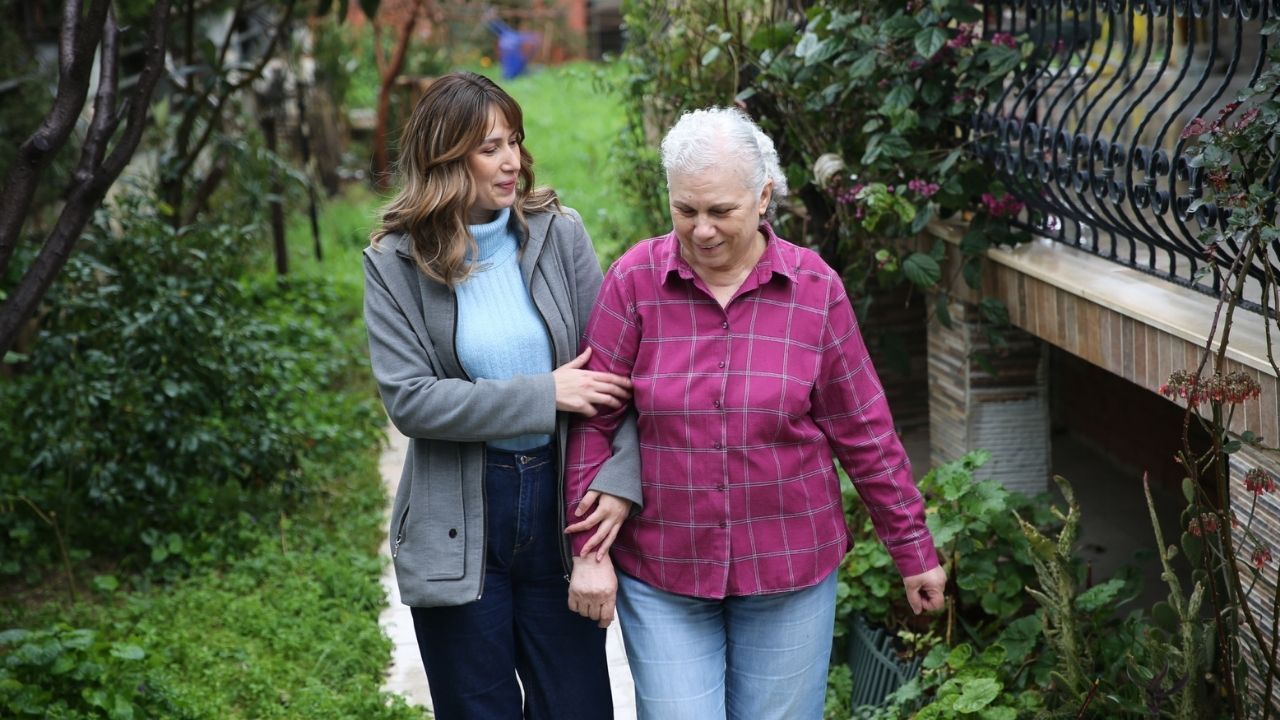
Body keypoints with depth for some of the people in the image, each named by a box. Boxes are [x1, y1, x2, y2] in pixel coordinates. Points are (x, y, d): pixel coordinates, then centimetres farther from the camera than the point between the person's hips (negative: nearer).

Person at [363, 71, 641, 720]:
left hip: (559, 502, 1)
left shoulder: (558, 234, -1)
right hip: (458, 527, -1)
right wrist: (545, 395, -17)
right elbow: (408, 399, -13)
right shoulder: (396, 263, -4)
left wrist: (621, 478, -17)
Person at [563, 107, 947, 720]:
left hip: (789, 569, 1)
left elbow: (863, 432, 2)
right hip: (660, 574, 0)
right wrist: (589, 548, -7)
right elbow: (592, 425, -3)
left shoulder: (815, 288, -4)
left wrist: (913, 548, 6)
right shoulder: (635, 280, -6)